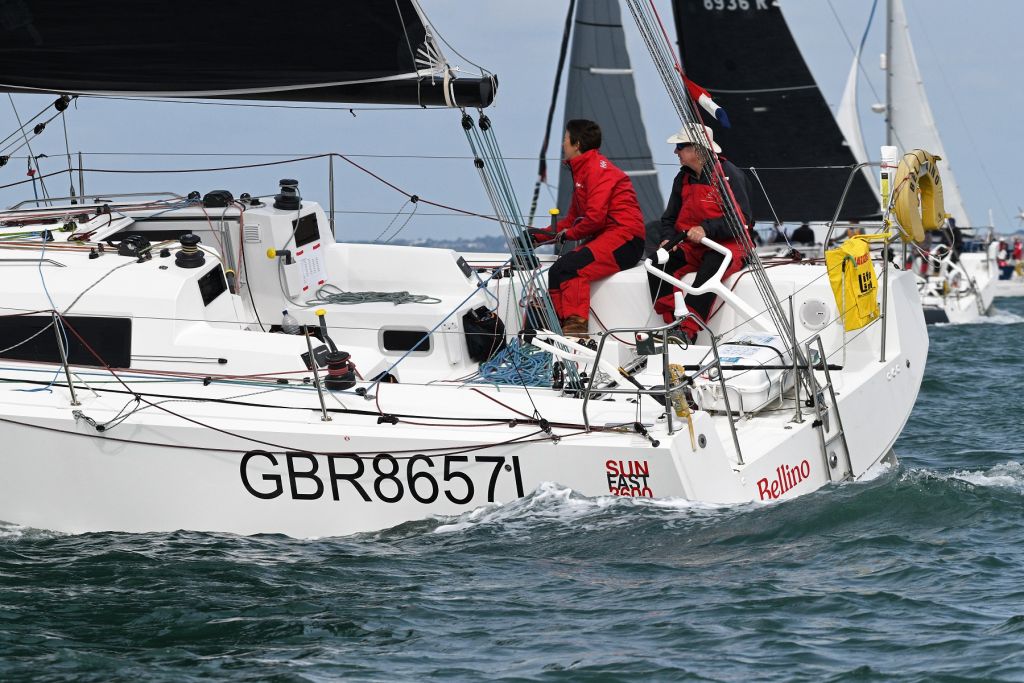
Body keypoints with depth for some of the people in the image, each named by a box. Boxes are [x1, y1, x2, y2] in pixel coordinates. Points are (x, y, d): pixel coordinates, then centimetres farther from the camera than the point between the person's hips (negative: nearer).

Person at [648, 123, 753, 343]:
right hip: (691, 246, 6)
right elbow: (670, 218, 17)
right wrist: (668, 239, -6)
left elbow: (742, 218, -17)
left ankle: (688, 331, -44)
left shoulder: (729, 174, -10)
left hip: (726, 245, -6)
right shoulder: (683, 178, 13)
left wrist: (707, 229, -28)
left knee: (711, 266, -39)